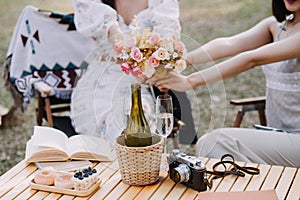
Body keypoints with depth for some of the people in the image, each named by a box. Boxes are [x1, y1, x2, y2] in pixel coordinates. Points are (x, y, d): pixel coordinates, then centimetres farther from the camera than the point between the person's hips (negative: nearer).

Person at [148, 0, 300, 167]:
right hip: (279, 134, 7)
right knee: (207, 143, -9)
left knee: (218, 141, -19)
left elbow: (253, 59, -25)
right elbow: (228, 44, -9)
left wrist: (190, 81, -29)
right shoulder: (275, 25, 7)